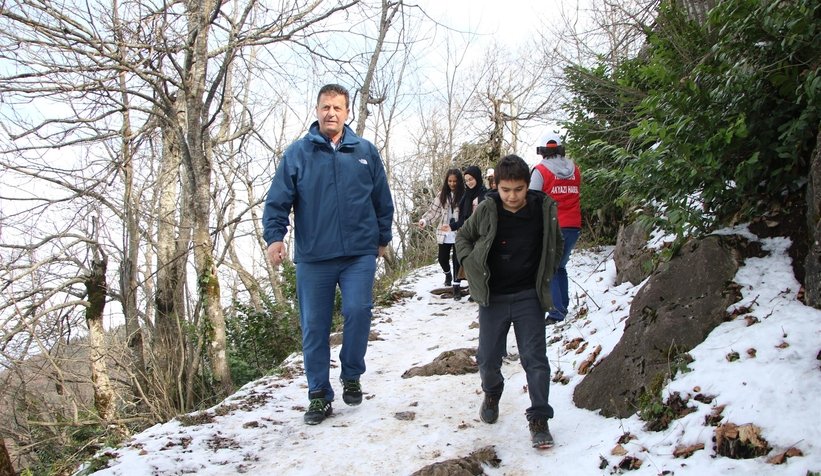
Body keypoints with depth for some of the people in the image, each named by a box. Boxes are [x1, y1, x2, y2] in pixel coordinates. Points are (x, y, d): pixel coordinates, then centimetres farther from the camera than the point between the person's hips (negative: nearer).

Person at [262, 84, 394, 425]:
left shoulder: (365, 151, 7)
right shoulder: (297, 153, 2)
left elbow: (383, 200, 13)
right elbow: (278, 199, -1)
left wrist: (383, 238, 16)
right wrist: (274, 235, -15)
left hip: (359, 253, 0)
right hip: (313, 256, 0)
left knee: (358, 310, -15)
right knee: (314, 327, 6)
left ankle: (351, 376, 12)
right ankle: (319, 394, 21)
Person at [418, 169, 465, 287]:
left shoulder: (463, 194, -6)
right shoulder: (442, 194, 4)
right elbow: (433, 210, 2)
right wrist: (424, 220, -13)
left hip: (458, 233, -3)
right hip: (444, 233, 3)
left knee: (457, 259, 0)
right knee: (442, 258, 10)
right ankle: (448, 274, 41)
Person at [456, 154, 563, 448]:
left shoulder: (544, 209, -7)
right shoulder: (486, 210, -9)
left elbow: (556, 246, 12)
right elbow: (463, 237, 10)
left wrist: (544, 277, 6)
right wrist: (472, 265, -3)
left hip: (529, 297, -1)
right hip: (492, 298, 1)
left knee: (535, 358, -2)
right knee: (488, 358, 9)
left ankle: (539, 419, 8)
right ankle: (492, 394, 39)